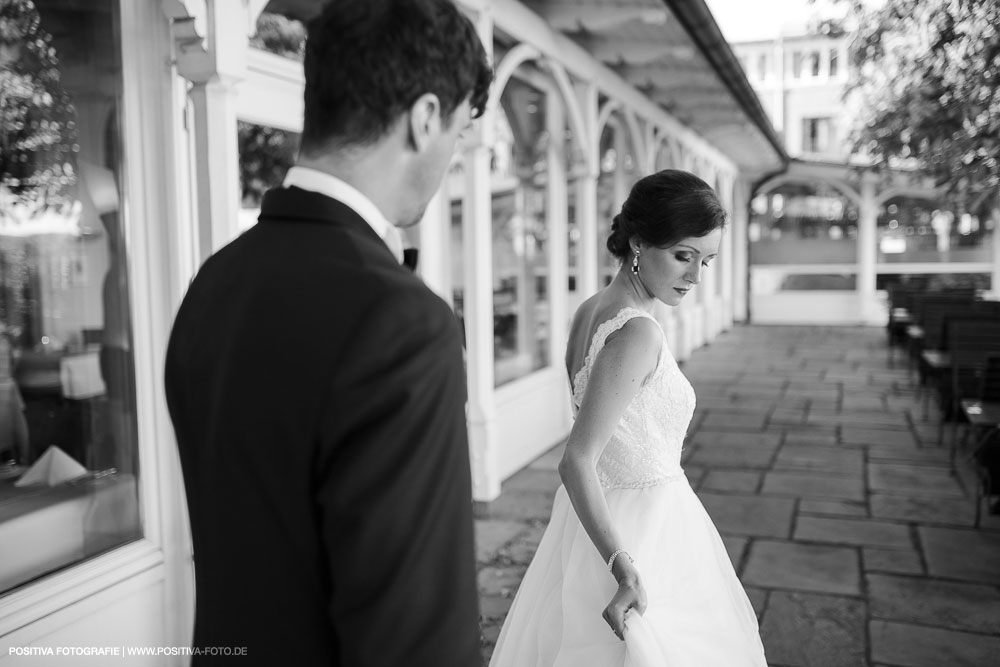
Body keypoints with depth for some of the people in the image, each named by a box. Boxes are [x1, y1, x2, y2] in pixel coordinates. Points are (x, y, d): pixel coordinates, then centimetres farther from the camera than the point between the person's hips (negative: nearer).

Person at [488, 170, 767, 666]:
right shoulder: (638, 333, -24)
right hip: (637, 534, -8)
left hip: (598, 519, 9)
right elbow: (576, 461, -28)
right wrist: (625, 566, -34)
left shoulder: (590, 312, 2)